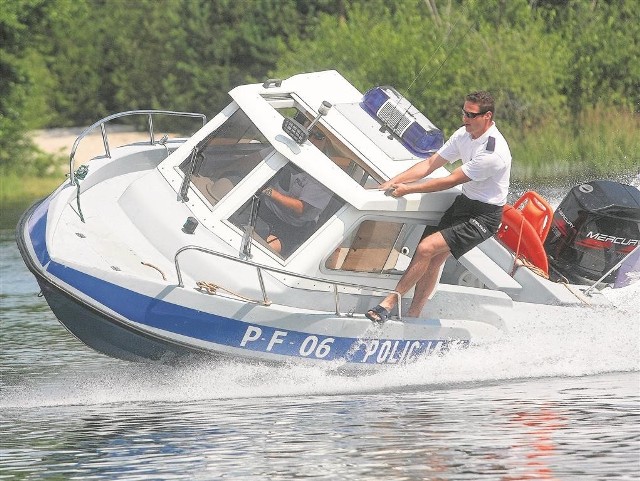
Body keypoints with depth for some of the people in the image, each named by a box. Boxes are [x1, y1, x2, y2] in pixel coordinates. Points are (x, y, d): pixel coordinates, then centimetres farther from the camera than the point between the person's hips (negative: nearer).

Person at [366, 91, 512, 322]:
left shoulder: (494, 153, -26)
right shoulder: (464, 134, 1)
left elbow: (450, 181, -22)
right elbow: (430, 164, 4)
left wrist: (407, 189, -16)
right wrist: (393, 182, -6)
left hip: (483, 216, -8)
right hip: (463, 203, 8)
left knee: (426, 248, -18)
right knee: (433, 260, 2)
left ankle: (388, 304, -11)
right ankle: (413, 316, 9)